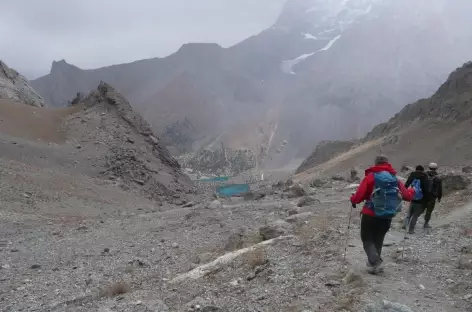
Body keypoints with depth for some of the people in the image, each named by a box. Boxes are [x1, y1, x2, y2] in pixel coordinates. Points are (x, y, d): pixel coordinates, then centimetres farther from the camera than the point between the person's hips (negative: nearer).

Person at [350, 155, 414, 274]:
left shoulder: (371, 176, -9)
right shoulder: (395, 179, 4)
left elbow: (359, 195, -14)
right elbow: (407, 195, 11)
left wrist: (353, 199, 8)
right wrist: (413, 191, 34)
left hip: (370, 215, -4)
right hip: (387, 217, 4)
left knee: (367, 239, 8)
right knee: (378, 240, 21)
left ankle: (375, 262, -10)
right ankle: (374, 263, 24)